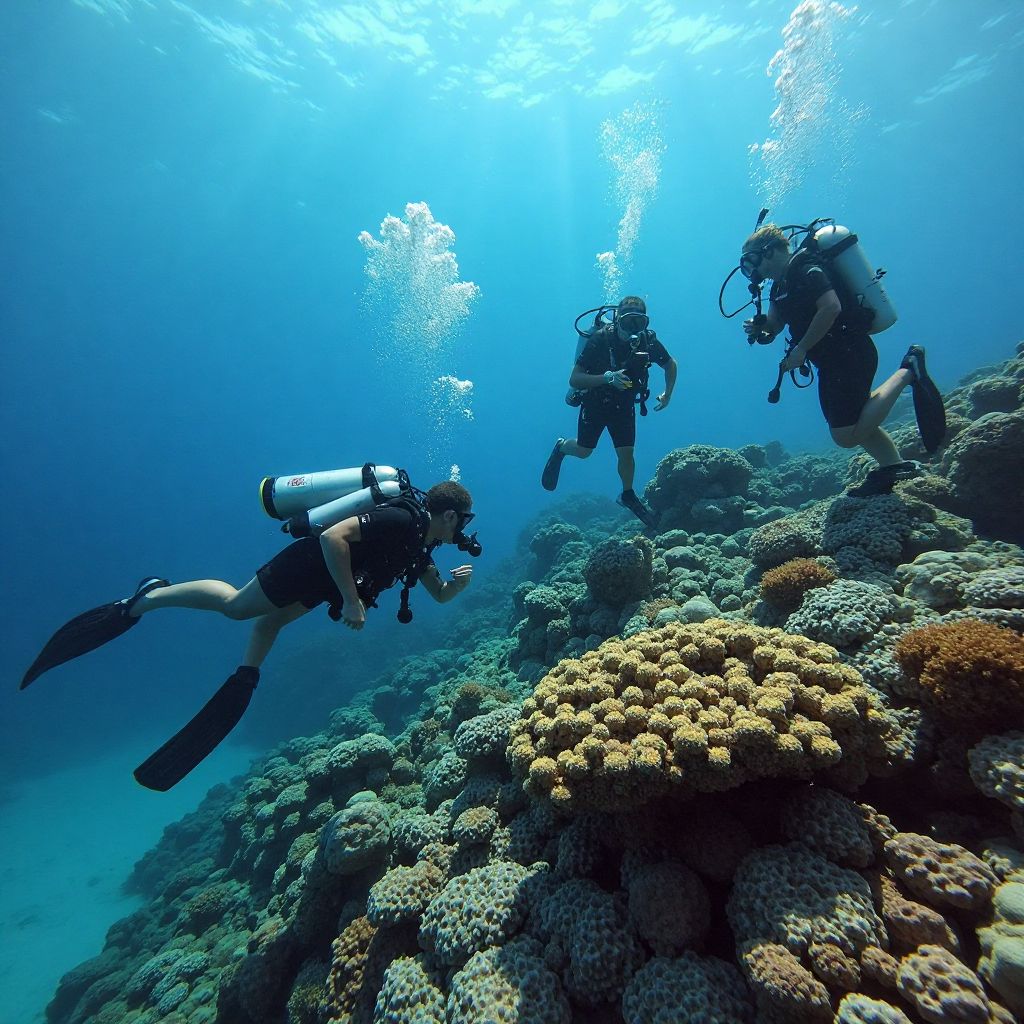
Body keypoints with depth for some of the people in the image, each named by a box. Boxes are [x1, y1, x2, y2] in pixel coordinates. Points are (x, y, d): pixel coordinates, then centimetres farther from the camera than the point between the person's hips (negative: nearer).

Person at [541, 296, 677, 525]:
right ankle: (561, 447, 38)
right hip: (595, 403, -2)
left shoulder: (648, 341, -16)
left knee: (626, 454, 1)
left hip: (624, 406, 3)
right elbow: (574, 380, -31)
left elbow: (670, 364, 5)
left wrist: (667, 393, -7)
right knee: (583, 451, 4)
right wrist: (608, 378, -42)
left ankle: (628, 496, 24)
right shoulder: (600, 340, -27)